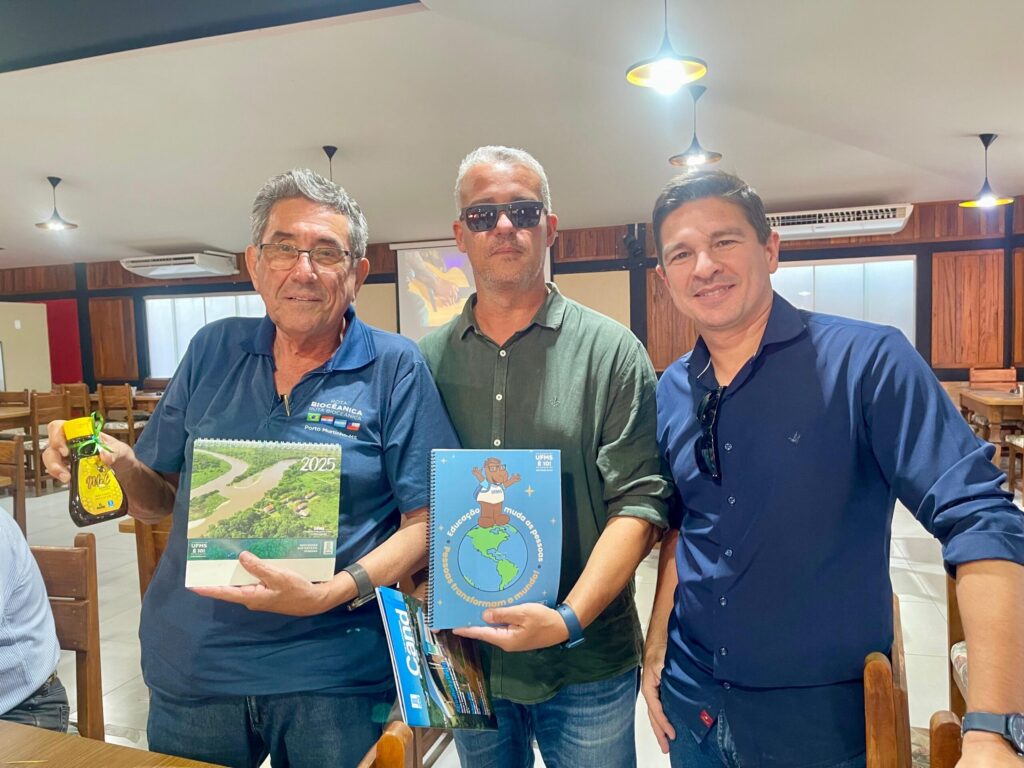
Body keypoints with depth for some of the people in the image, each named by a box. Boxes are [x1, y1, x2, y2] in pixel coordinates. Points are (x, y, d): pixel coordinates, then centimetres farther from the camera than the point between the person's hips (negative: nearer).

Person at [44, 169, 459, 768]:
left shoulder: (395, 368, -9)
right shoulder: (214, 350, 2)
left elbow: (427, 522, -11)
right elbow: (161, 500, 9)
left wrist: (331, 594, -24)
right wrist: (119, 466, -11)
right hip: (188, 667, 4)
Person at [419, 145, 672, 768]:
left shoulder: (611, 351, -7)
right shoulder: (426, 361, 1)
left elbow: (640, 505, -11)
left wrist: (570, 618, -20)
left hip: (587, 665, -2)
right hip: (464, 656, 3)